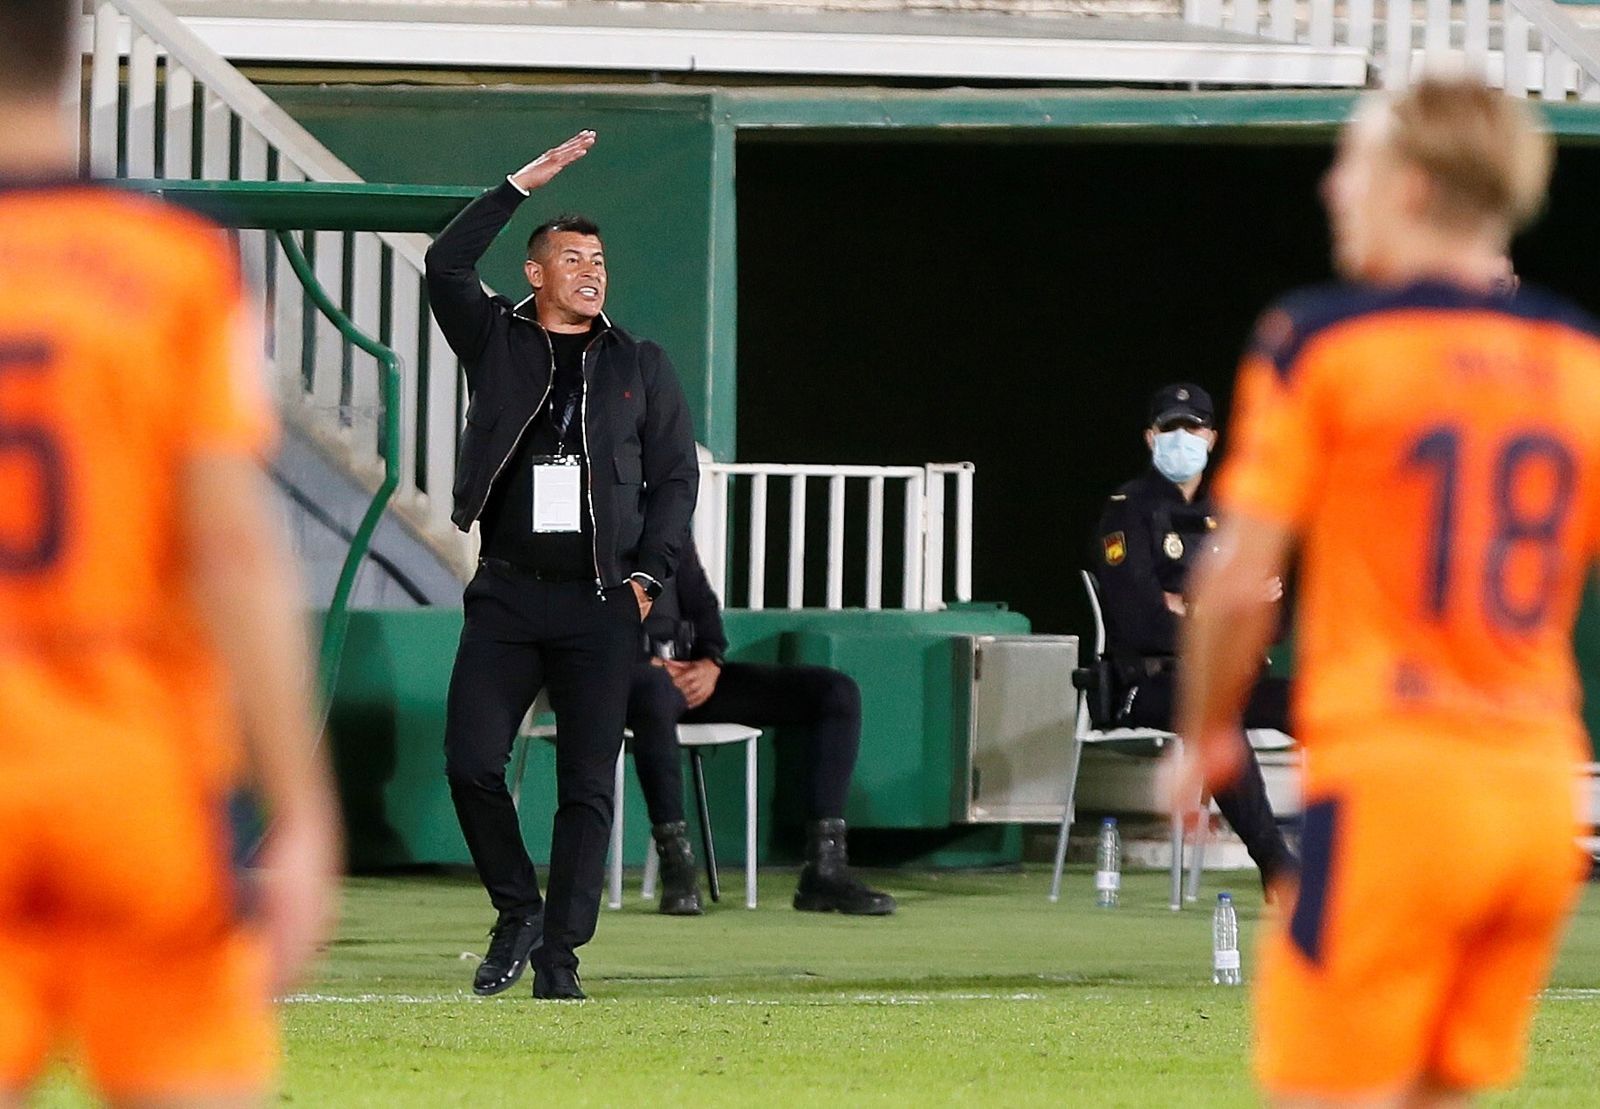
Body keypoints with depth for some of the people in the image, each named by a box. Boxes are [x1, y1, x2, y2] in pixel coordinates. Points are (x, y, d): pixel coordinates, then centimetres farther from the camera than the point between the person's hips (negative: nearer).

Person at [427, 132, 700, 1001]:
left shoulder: (640, 367, 11)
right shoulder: (496, 342, 8)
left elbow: (676, 475, 11)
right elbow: (446, 267, -7)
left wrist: (648, 575, 0)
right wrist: (525, 184, -7)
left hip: (600, 603, 0)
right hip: (506, 595, 0)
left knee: (587, 786, -3)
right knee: (470, 762, -10)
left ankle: (560, 953, 1)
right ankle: (518, 911, 10)